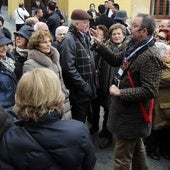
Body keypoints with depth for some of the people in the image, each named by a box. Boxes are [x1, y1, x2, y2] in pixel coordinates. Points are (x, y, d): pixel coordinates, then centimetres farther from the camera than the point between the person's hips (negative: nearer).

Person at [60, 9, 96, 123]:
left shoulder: (85, 37, 12)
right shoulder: (69, 40, -17)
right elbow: (69, 67, -24)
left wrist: (91, 84, 10)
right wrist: (84, 85, -21)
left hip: (87, 87, 8)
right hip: (78, 91, -8)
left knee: (84, 117, 21)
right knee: (79, 120, 5)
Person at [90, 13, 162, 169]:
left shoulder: (150, 56, -25)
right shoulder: (134, 46, 4)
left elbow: (150, 91, -29)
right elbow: (116, 60, 15)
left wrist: (120, 92, -24)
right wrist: (99, 44, 4)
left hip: (131, 114, -9)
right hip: (129, 109, 9)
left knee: (122, 157, 1)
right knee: (136, 146, 27)